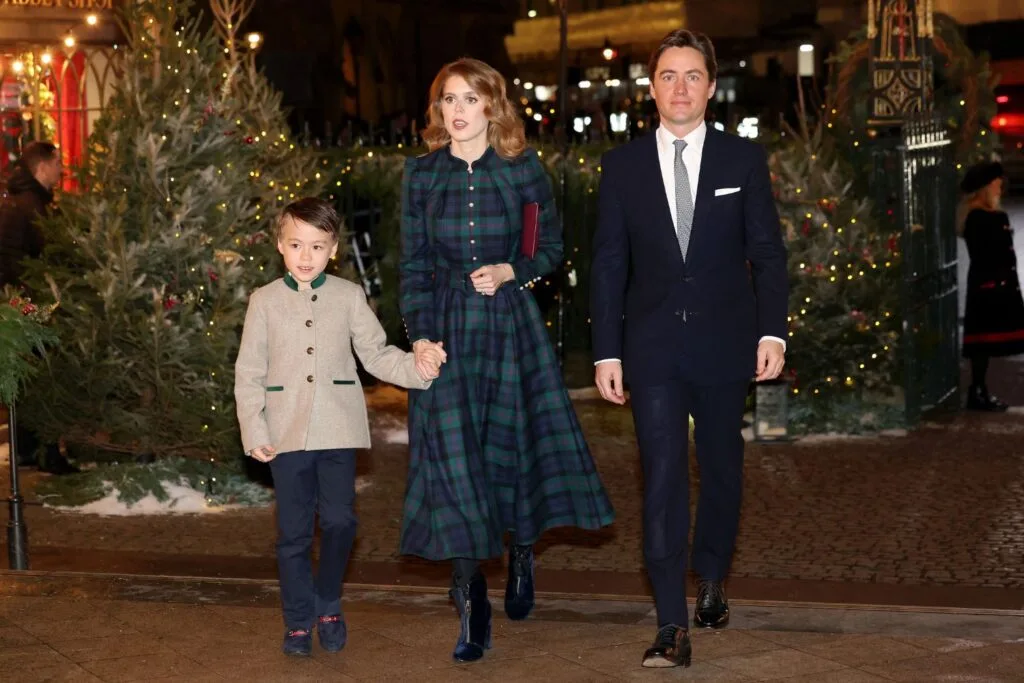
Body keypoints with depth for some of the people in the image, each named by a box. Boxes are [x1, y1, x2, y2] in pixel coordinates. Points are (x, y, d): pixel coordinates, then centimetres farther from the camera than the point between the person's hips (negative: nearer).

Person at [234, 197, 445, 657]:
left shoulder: (349, 297, 6)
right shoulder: (265, 301, 5)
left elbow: (376, 354, 8)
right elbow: (248, 373, 5)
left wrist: (416, 367, -11)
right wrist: (254, 433, -3)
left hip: (338, 429, 0)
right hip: (287, 432, 0)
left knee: (339, 521, -3)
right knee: (294, 531, 4)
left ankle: (328, 606, 20)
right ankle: (298, 621, 16)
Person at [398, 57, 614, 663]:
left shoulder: (523, 170, -1)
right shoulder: (421, 174, 2)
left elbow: (553, 246, 8)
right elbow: (414, 262, 4)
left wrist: (510, 272, -10)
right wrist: (420, 335, -6)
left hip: (511, 323, 0)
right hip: (446, 326, 0)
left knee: (515, 444, 7)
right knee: (451, 452, -7)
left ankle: (521, 554, 38)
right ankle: (473, 611, -2)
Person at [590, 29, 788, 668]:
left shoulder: (744, 158, 2)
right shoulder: (623, 165, 4)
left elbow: (768, 251, 2)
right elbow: (609, 265, 4)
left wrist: (773, 330, -8)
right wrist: (607, 352, -1)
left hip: (724, 345, 1)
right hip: (653, 349, -1)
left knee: (722, 467, 14)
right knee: (663, 478, -7)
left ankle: (712, 580, 37)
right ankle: (673, 626, -7)